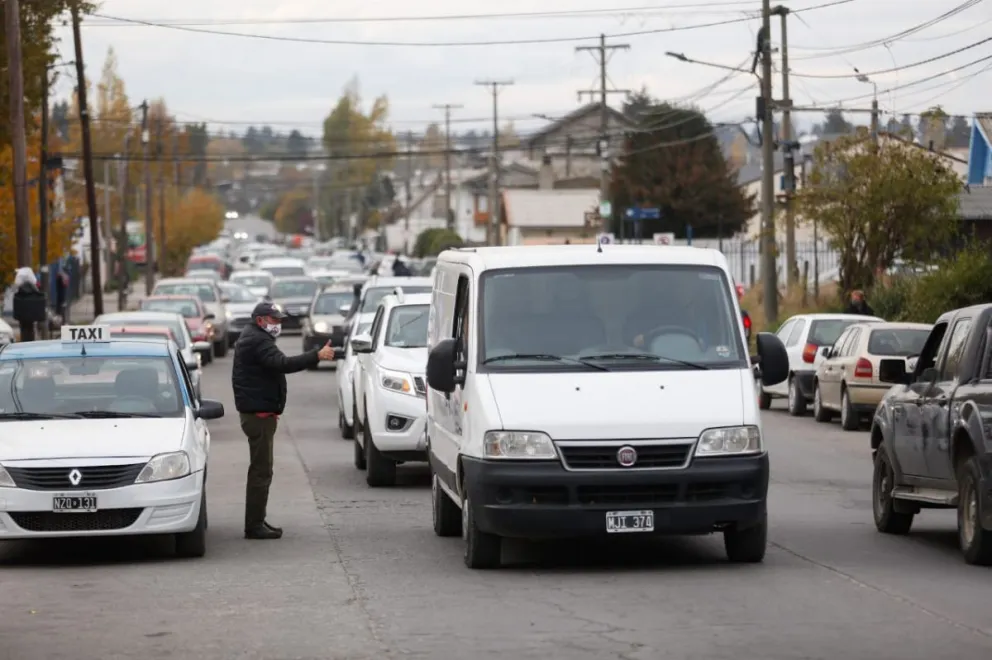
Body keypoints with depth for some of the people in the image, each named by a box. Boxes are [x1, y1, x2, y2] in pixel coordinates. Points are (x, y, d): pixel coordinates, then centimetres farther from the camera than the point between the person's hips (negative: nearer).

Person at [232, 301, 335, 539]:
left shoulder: (252, 339, 19)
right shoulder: (257, 341, -16)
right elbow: (282, 364, -30)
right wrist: (317, 356, -35)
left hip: (259, 412, 11)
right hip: (258, 413, -11)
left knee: (260, 469, 17)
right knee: (261, 470, -10)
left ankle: (257, 522, 23)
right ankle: (254, 525, -10)